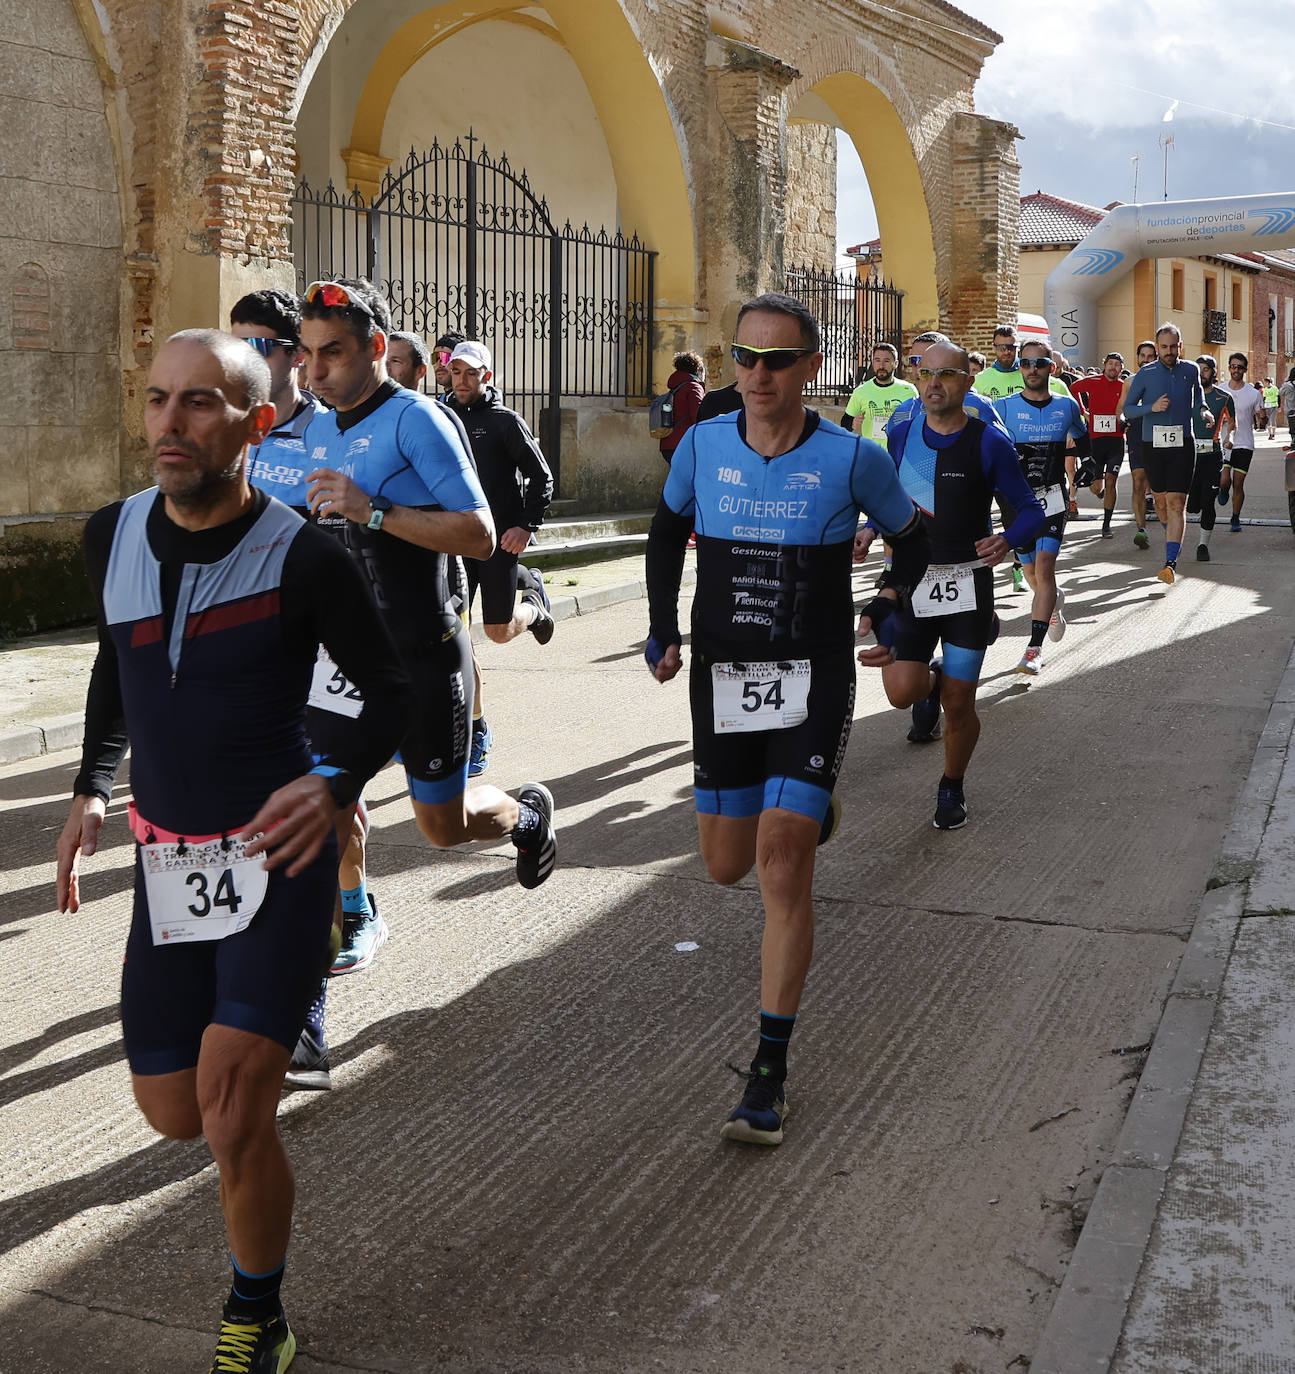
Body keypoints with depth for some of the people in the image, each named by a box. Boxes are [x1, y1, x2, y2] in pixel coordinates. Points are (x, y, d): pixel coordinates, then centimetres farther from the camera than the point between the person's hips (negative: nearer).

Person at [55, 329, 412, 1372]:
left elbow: (392, 692, -3)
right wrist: (93, 788, 10)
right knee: (172, 1113, 11)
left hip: (277, 853, -5)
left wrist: (335, 785, -20)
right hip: (165, 861, 5)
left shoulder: (304, 558, -14)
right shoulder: (114, 535, 1)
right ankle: (274, 1021, 46)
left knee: (233, 1116, -14)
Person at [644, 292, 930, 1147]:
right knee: (727, 865, 12)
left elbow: (913, 538, 10)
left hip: (815, 681, -4)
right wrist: (663, 628, 7)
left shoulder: (853, 459, -8)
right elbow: (668, 531, 17)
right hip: (721, 676, 4)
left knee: (783, 862, -14)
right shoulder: (703, 446, -1)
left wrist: (890, 603, -6)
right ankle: (809, 811, 51)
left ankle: (770, 1074, -5)